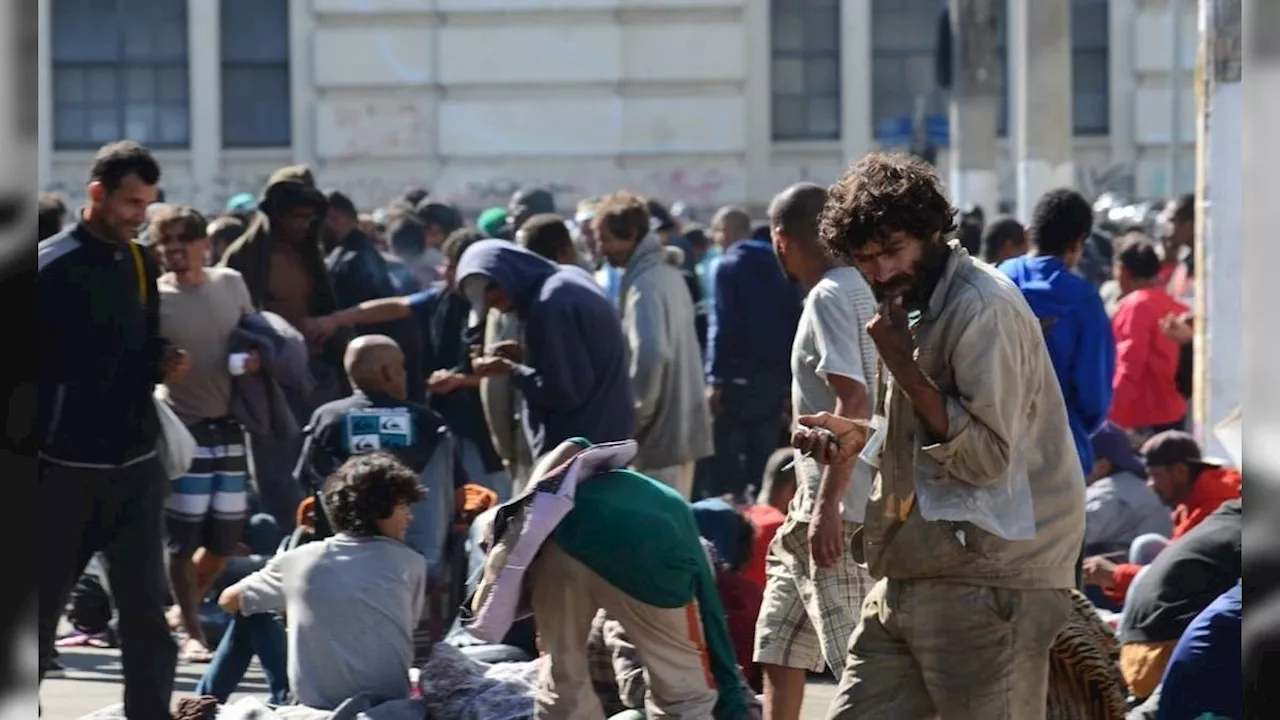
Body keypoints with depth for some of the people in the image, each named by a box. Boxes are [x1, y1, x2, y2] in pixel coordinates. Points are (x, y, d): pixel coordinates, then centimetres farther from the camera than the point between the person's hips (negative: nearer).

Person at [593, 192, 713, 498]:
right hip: (684, 424, 9)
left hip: (659, 430, -9)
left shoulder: (644, 284, -15)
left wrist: (635, 417, -16)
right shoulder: (669, 275, 13)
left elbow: (650, 354, -27)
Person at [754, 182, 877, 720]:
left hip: (839, 512, -10)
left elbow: (854, 403, -23)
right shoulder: (860, 290, 14)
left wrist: (828, 505, -26)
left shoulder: (829, 297, -14)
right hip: (818, 504, 10)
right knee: (779, 646, 17)